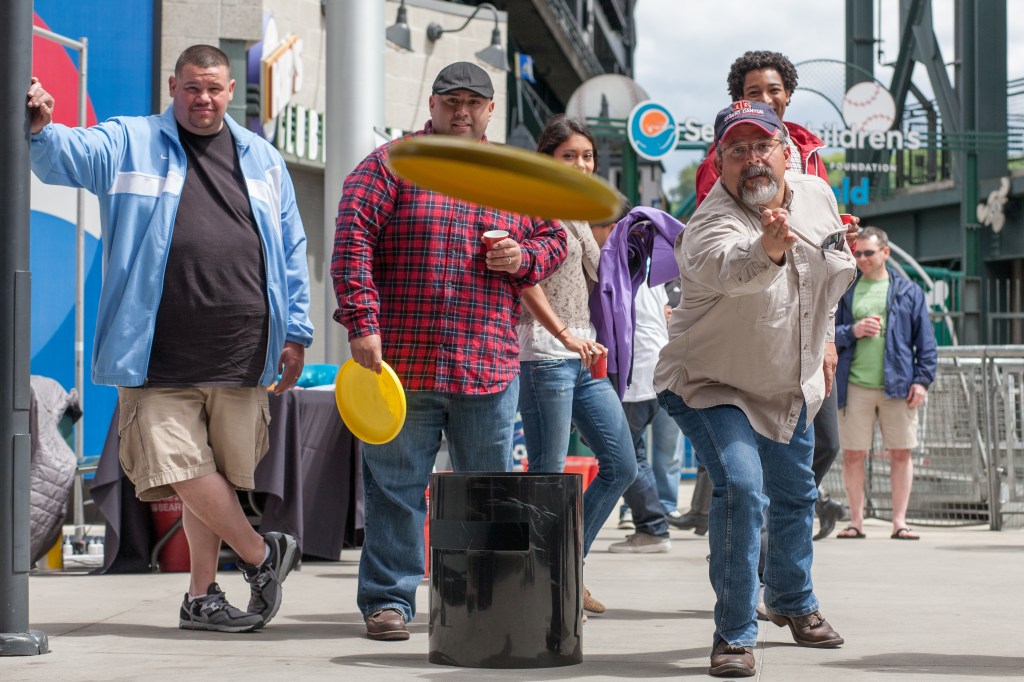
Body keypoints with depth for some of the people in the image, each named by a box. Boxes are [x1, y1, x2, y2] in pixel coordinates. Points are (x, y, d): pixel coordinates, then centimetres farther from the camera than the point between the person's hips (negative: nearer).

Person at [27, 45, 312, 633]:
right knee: (185, 471, -10)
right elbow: (65, 156, -9)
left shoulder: (262, 159, 17)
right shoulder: (128, 143, 8)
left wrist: (296, 332, 13)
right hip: (161, 358, -2)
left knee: (215, 478, 5)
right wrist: (41, 127, -33)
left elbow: (291, 250, 19)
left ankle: (203, 596, 16)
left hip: (240, 357, 2)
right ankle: (262, 553, 10)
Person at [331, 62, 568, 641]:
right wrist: (362, 323, -16)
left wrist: (523, 256, -3)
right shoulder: (392, 164, 1)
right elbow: (353, 239, -7)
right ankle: (388, 599, 11)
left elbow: (554, 240, 21)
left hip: (490, 369, 3)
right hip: (401, 361, -3)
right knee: (396, 487, 2)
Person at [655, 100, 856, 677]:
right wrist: (768, 250, -78)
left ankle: (793, 600, 49)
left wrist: (824, 340, 16)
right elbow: (732, 268, -58)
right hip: (714, 386, -7)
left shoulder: (817, 195, -10)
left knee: (796, 494, 22)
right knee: (741, 489, -26)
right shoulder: (711, 225, -32)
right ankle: (735, 635, -10)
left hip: (792, 386, 7)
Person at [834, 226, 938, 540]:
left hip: (898, 385, 0)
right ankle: (856, 521, 9)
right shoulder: (844, 291, 9)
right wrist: (852, 332, -11)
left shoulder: (908, 291, 9)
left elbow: (925, 340, 8)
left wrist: (923, 379, -2)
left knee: (901, 453, 0)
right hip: (855, 385, 0)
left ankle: (899, 522, 6)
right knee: (853, 455, 1)